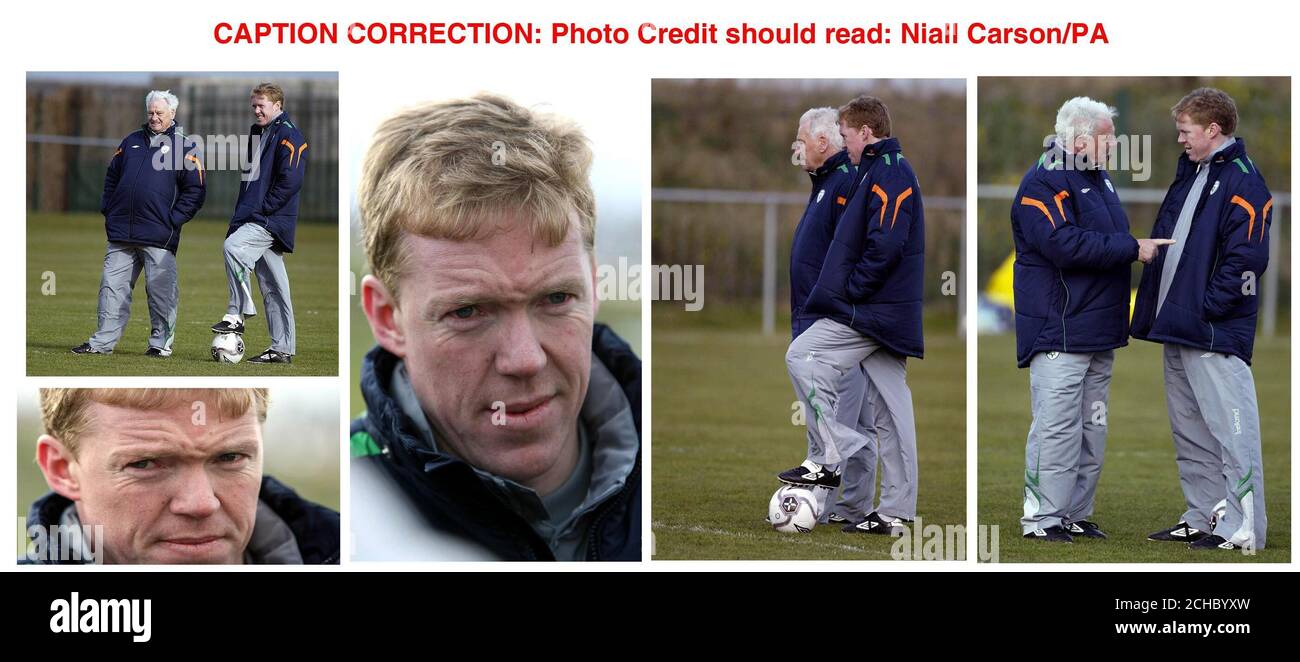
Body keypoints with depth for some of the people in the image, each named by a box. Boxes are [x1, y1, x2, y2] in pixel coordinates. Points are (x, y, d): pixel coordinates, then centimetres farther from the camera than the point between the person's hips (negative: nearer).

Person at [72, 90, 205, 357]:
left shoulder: (185, 146, 1)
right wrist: (108, 209, 11)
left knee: (161, 291, -2)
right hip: (121, 235, 5)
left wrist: (174, 220, -10)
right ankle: (103, 342, 9)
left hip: (159, 236, -5)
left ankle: (161, 343, 9)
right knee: (112, 287, 4)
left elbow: (195, 190, -3)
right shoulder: (131, 142, 17)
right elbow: (111, 177, 24)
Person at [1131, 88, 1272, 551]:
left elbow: (1246, 259, -18)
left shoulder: (1243, 182, -11)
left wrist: (1207, 308, -17)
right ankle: (1202, 518, 22)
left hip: (1216, 335, -10)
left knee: (1231, 430, -7)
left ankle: (1242, 529, -6)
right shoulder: (1189, 173, 18)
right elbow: (1162, 242, 23)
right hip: (1176, 330, 10)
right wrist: (1150, 312, 15)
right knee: (1189, 433, 14)